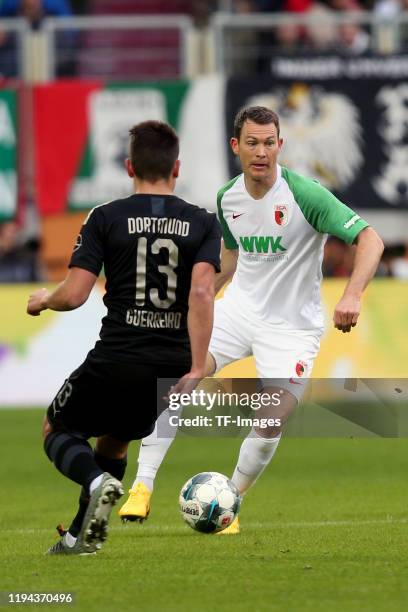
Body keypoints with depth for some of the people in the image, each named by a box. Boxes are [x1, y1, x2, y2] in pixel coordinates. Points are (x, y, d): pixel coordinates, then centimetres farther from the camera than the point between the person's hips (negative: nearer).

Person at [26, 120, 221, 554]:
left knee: (56, 430, 19)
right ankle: (79, 538, 23)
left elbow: (74, 294, -8)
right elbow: (202, 292, -11)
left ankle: (98, 482, -12)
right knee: (113, 442, 28)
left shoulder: (106, 217, -1)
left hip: (115, 363, -4)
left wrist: (43, 300, 15)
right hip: (172, 368, 4)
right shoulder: (203, 224, 4)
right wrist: (197, 369, -14)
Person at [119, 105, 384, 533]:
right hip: (240, 307, 4)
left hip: (292, 325, -4)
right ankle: (142, 489, -11)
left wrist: (352, 295, -38)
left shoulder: (304, 194, -20)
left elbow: (369, 239, -23)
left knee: (271, 422, -14)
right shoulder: (228, 197, -1)